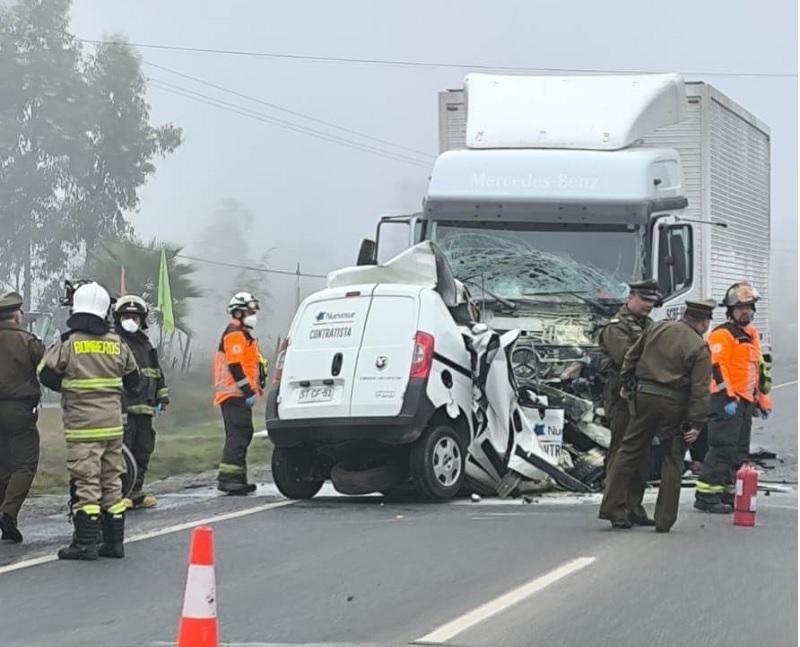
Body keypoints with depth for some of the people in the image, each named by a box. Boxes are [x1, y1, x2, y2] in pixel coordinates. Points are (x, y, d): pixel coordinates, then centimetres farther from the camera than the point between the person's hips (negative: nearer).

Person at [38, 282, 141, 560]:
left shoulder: (68, 344, -9)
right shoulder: (117, 345, 4)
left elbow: (46, 375, -4)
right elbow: (133, 381, 13)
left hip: (81, 425, -4)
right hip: (113, 424, 4)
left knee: (86, 482, -4)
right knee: (112, 482, 11)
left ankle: (85, 543, -6)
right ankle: (114, 541, 14)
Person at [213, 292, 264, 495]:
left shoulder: (242, 335, 24)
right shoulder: (235, 335, -11)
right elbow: (235, 367, -20)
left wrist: (252, 390, 26)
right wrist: (249, 392, -21)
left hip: (239, 395, 11)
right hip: (235, 395, -11)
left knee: (241, 435, 12)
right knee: (238, 435, -16)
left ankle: (237, 478, 15)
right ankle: (227, 477, -21)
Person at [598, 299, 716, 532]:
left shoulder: (658, 328, 7)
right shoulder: (700, 348, -6)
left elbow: (632, 356, 14)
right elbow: (700, 389, -11)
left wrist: (626, 382, 27)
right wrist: (696, 423, -9)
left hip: (643, 397, 4)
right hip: (673, 404, -4)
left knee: (630, 451, 11)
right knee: (672, 460, 8)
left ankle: (612, 506, 7)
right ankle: (664, 519, 7)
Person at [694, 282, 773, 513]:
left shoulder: (752, 335, 21)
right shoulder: (722, 334, -8)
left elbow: (759, 370, 28)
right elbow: (718, 368, -16)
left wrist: (763, 400, 24)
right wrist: (728, 398, -23)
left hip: (746, 401, 9)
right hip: (727, 401, -9)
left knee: (740, 451, 10)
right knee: (723, 447, -13)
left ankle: (728, 493, 15)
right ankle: (706, 495, -13)